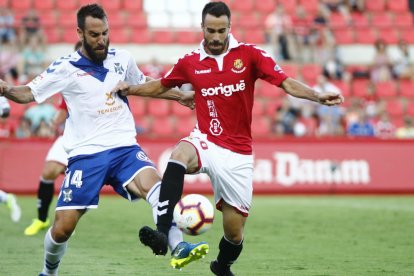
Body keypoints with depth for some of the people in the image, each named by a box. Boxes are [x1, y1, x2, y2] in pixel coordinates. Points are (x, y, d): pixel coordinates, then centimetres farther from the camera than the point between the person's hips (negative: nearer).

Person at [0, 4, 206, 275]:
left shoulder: (122, 59, 7)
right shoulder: (65, 68, -4)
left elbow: (143, 85, 27)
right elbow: (28, 93, -4)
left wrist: (180, 96, 29)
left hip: (124, 147, 2)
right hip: (86, 153, -2)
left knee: (153, 182, -31)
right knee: (62, 227, -3)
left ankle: (179, 247, -40)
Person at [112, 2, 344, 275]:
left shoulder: (249, 54, -3)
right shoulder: (190, 62, 4)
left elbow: (287, 83, -9)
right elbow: (160, 86, 21)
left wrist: (318, 96, -24)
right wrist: (131, 89, 5)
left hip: (238, 154, 0)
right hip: (206, 142, 0)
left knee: (234, 231, 3)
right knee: (179, 155, -37)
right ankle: (162, 234, -45)